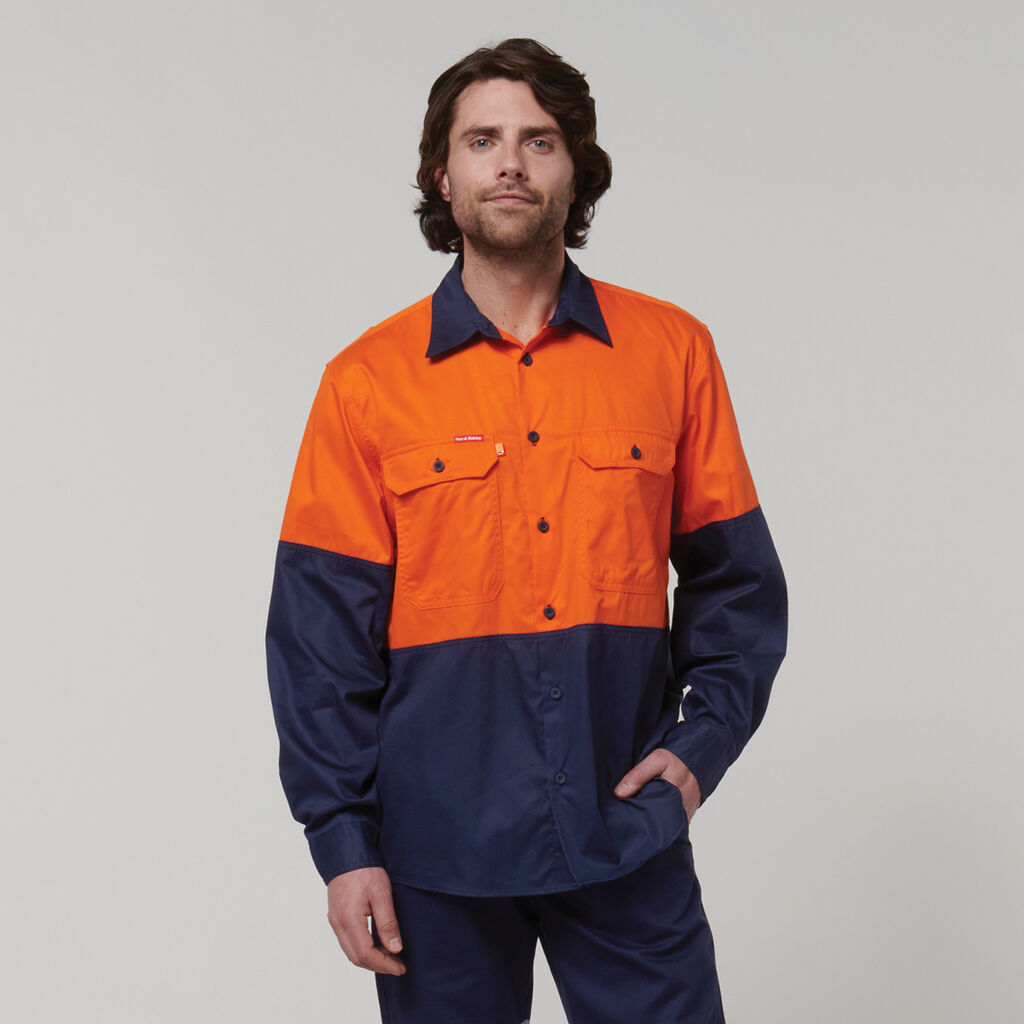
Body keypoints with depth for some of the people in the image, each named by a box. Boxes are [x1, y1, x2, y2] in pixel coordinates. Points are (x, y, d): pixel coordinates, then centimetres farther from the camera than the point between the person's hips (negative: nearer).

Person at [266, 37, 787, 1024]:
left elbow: (736, 579, 8)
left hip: (627, 831, 1)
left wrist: (703, 740, -4)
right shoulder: (367, 382, 0)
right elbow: (321, 627, -1)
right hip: (439, 840, 0)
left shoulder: (672, 351, 3)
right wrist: (342, 838, -4)